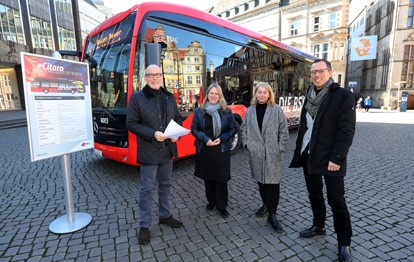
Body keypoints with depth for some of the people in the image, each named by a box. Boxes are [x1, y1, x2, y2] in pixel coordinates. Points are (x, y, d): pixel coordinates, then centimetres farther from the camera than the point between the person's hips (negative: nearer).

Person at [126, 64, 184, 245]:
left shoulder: (169, 97, 8)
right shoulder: (137, 97, -5)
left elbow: (178, 118, 14)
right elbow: (131, 123, -9)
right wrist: (153, 134, -21)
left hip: (168, 149, 5)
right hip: (148, 151, -4)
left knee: (165, 185, 18)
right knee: (147, 188, 5)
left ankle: (165, 215, 37)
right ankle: (144, 225, 22)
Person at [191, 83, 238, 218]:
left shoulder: (226, 111, -1)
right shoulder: (199, 111, 2)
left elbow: (234, 129, 2)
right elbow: (194, 129, 2)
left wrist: (221, 139, -12)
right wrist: (205, 139, -13)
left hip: (221, 150, -1)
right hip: (204, 150, 2)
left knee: (221, 179, 3)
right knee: (208, 178, 13)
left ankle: (221, 206, 21)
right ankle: (211, 201, 34)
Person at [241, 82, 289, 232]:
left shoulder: (276, 110, -4)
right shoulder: (250, 110, 6)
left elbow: (284, 131, -3)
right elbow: (244, 128, 13)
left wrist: (281, 148, -7)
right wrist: (246, 143, 3)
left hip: (273, 154, -3)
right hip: (256, 153, 3)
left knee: (273, 183, -1)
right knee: (260, 181, 15)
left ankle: (272, 214, 11)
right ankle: (266, 204, 37)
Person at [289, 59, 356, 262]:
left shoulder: (343, 95, -9)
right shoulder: (310, 96, 9)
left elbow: (347, 130, -15)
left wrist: (337, 158, -20)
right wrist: (299, 151, 10)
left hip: (330, 159, -6)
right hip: (308, 155, 6)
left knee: (336, 201, 3)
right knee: (314, 194, 18)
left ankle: (344, 244, 20)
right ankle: (318, 226, 37)